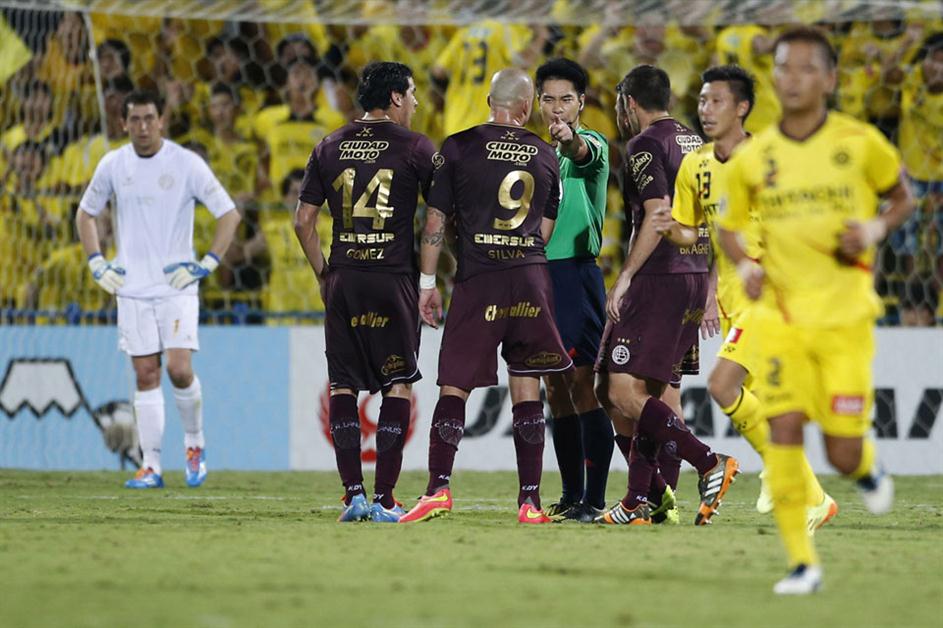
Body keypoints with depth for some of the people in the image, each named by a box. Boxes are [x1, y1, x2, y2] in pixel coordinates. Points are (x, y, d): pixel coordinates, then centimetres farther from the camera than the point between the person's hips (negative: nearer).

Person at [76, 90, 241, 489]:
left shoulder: (187, 164, -7)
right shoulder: (113, 165, 3)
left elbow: (229, 214, -2)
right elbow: (85, 214, 19)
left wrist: (207, 263, -8)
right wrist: (97, 264, 8)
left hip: (176, 286, -3)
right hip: (132, 289, 3)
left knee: (179, 369, -13)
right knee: (146, 375, 1)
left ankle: (195, 443, 11)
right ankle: (150, 466, 4)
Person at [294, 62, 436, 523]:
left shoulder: (329, 148, 8)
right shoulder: (415, 147, -2)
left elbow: (303, 221, 7)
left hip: (342, 280, 3)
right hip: (394, 278, -3)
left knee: (343, 385, 8)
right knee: (398, 385, 3)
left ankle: (353, 493, 0)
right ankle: (384, 499, -2)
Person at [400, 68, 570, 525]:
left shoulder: (458, 148, 0)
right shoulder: (545, 156, 9)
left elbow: (436, 220, 0)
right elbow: (544, 230, 14)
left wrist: (427, 282, 6)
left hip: (477, 280, -2)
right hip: (530, 279, 3)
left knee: (454, 385, 0)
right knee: (527, 389, 6)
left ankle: (439, 487, -12)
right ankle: (530, 500, 4)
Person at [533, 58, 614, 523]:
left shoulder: (591, 144, -5)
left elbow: (586, 155, -31)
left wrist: (571, 140, -53)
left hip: (577, 271, -8)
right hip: (538, 273, 8)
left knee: (582, 384, -10)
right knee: (556, 387, 9)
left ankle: (595, 499, -9)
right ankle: (571, 497, 14)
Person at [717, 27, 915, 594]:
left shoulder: (860, 143, -4)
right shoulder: (753, 159, 2)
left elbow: (903, 199, 11)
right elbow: (731, 225, 16)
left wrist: (876, 229, -10)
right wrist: (745, 265, -5)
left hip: (845, 314, -1)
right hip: (781, 314, 2)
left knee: (843, 455, -3)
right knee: (784, 432, -12)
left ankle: (868, 464, 36)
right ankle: (803, 563, -3)